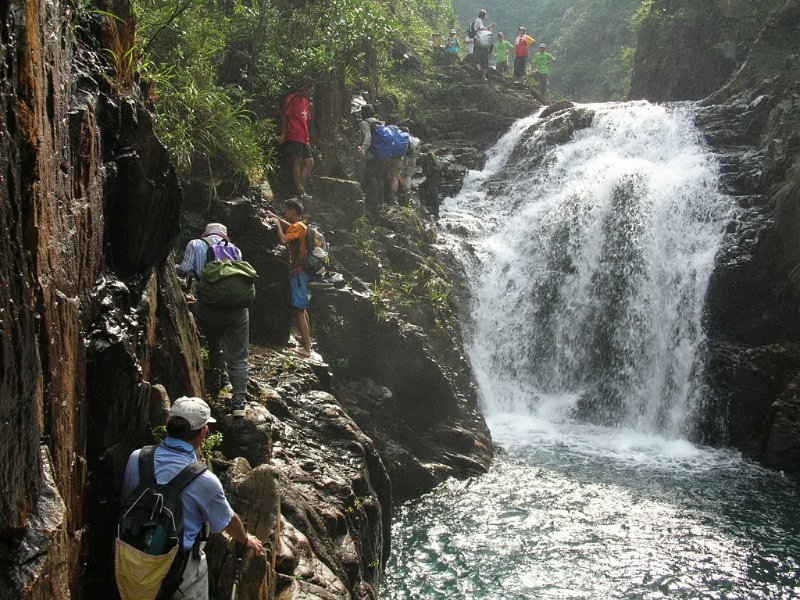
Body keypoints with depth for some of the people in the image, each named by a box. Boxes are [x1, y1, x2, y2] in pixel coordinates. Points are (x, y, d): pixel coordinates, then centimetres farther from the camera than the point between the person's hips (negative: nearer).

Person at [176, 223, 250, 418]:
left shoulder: (196, 245, 12)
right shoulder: (235, 250, 19)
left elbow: (186, 269, 1)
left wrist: (174, 268, 21)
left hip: (209, 306, -1)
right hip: (236, 306, 1)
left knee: (214, 346, 27)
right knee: (238, 357, 6)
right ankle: (239, 402, -1)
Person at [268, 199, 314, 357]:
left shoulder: (297, 227, -15)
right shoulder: (300, 226, 14)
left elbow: (283, 240, -31)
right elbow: (290, 227, 36)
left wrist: (278, 224, -16)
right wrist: (276, 218, 28)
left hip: (299, 273, -10)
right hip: (302, 272, 10)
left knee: (299, 310, -13)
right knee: (302, 308, 24)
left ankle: (306, 349, -17)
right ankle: (307, 338, 40)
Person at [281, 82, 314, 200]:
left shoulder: (306, 103, 23)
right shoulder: (292, 98, -2)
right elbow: (286, 115, -7)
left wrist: (308, 139, 20)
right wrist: (283, 133, -14)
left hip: (303, 138, 9)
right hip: (293, 136, -9)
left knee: (309, 163, 5)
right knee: (297, 161, -10)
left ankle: (301, 188, 7)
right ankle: (300, 190, -10)